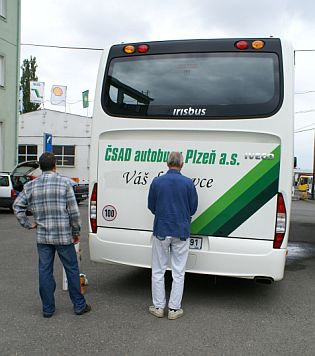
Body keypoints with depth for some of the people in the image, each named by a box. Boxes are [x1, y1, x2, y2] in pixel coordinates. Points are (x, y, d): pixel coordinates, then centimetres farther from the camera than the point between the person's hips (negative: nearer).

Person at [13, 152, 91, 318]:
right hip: (64, 236, -3)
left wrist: (27, 224, 11)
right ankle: (79, 305, 18)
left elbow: (17, 206, 5)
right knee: (72, 270, 9)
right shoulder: (64, 182, -7)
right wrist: (76, 232, 1)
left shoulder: (31, 185, 4)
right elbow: (73, 210, -8)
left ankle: (47, 308, 19)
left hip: (42, 237, 3)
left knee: (45, 271, 11)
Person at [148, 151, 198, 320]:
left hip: (161, 231, 1)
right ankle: (174, 309, 14)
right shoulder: (188, 183, -7)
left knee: (158, 271, 12)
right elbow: (193, 208, 2)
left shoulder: (157, 182, -4)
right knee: (178, 272, 9)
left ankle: (158, 307, 18)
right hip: (181, 232, 0)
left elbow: (151, 206, 5)